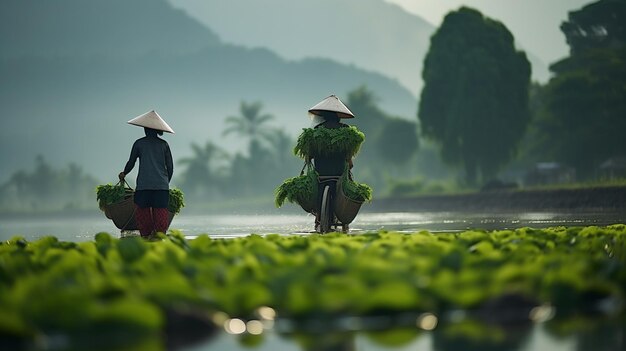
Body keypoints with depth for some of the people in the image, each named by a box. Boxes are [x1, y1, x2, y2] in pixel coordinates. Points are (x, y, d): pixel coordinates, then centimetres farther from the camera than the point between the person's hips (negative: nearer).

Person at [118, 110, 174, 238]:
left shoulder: (139, 143, 4)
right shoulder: (163, 144, 8)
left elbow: (131, 163, 12)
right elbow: (170, 167, 8)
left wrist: (124, 173, 31)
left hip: (143, 185, -1)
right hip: (162, 186, 2)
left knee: (143, 213, 3)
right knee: (160, 214, 2)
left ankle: (146, 238, -5)